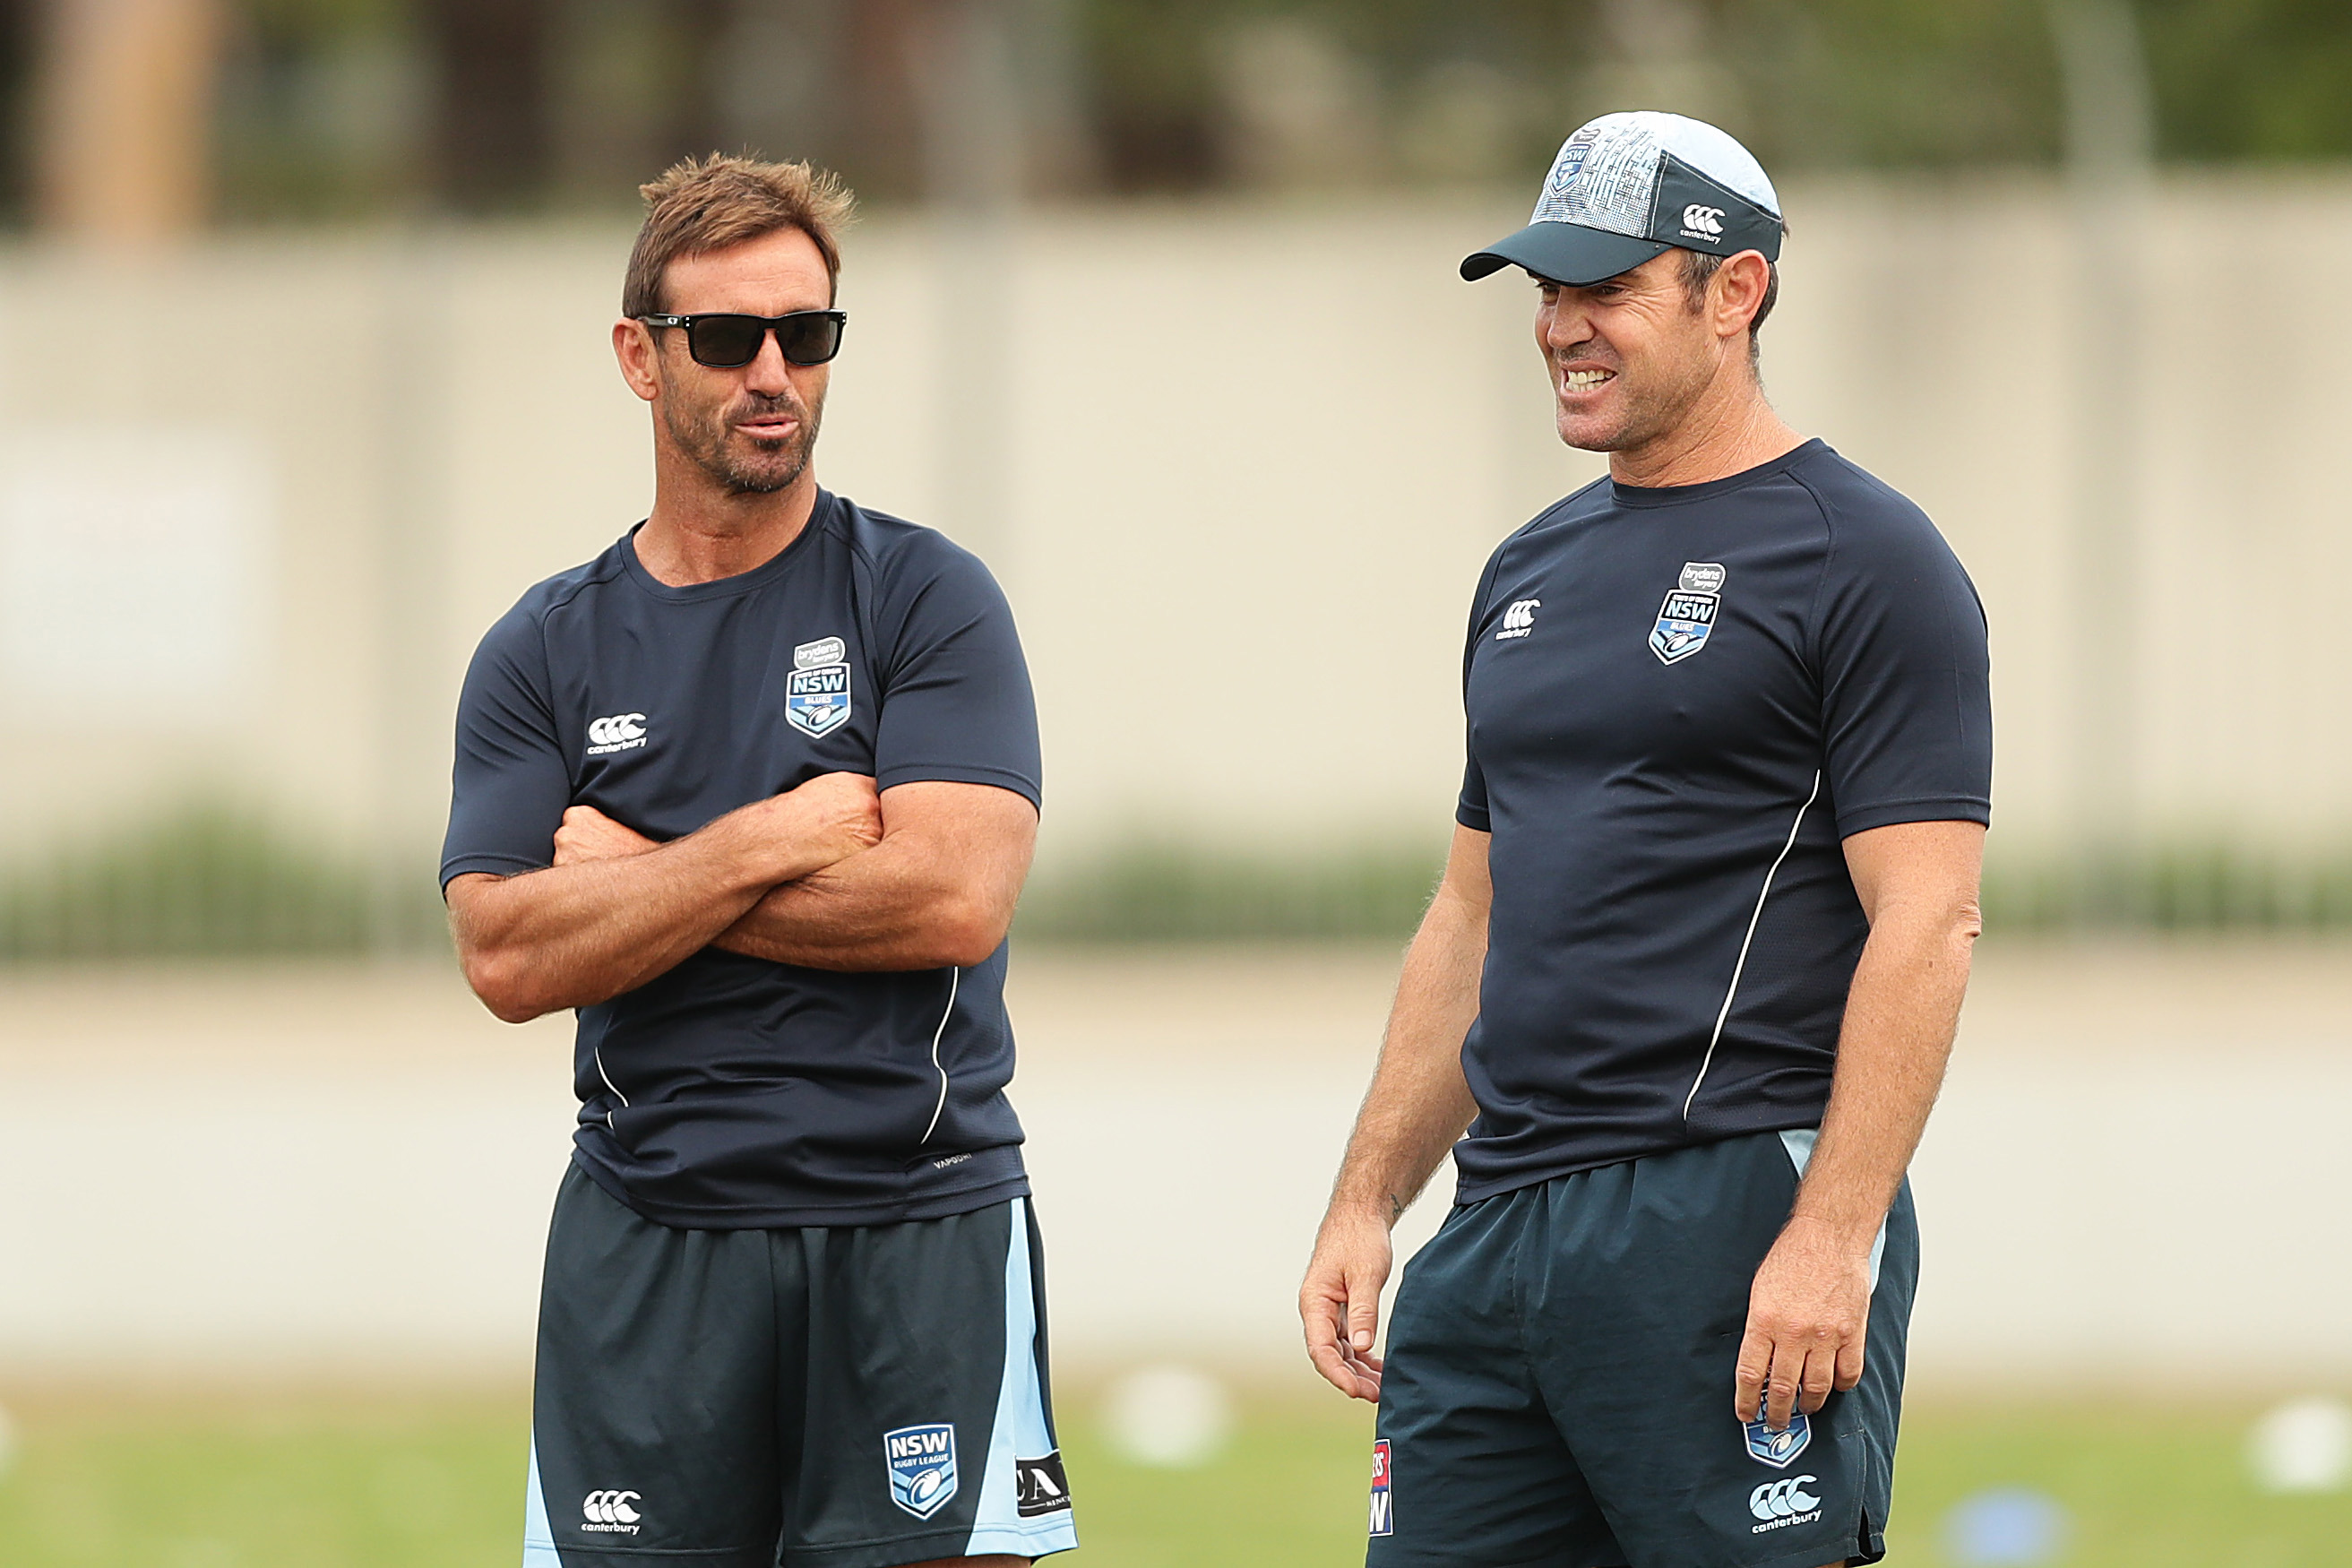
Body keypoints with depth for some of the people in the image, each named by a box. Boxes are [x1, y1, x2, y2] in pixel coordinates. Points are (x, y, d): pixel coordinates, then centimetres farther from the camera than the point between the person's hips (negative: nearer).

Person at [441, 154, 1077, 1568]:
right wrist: (766, 844, -12)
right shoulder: (546, 654, 9)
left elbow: (954, 898, -12)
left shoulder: (928, 600, 2)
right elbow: (510, 960, -3)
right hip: (646, 1258, 2)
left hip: (915, 1235, -2)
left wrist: (637, 879, -5)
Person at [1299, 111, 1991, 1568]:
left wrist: (1831, 1239, -20)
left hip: (1735, 1216, -8)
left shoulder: (1866, 560, -4)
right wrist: (1367, 1203, 16)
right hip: (1498, 1231, 8)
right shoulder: (1534, 572, 20)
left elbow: (1925, 924, -12)